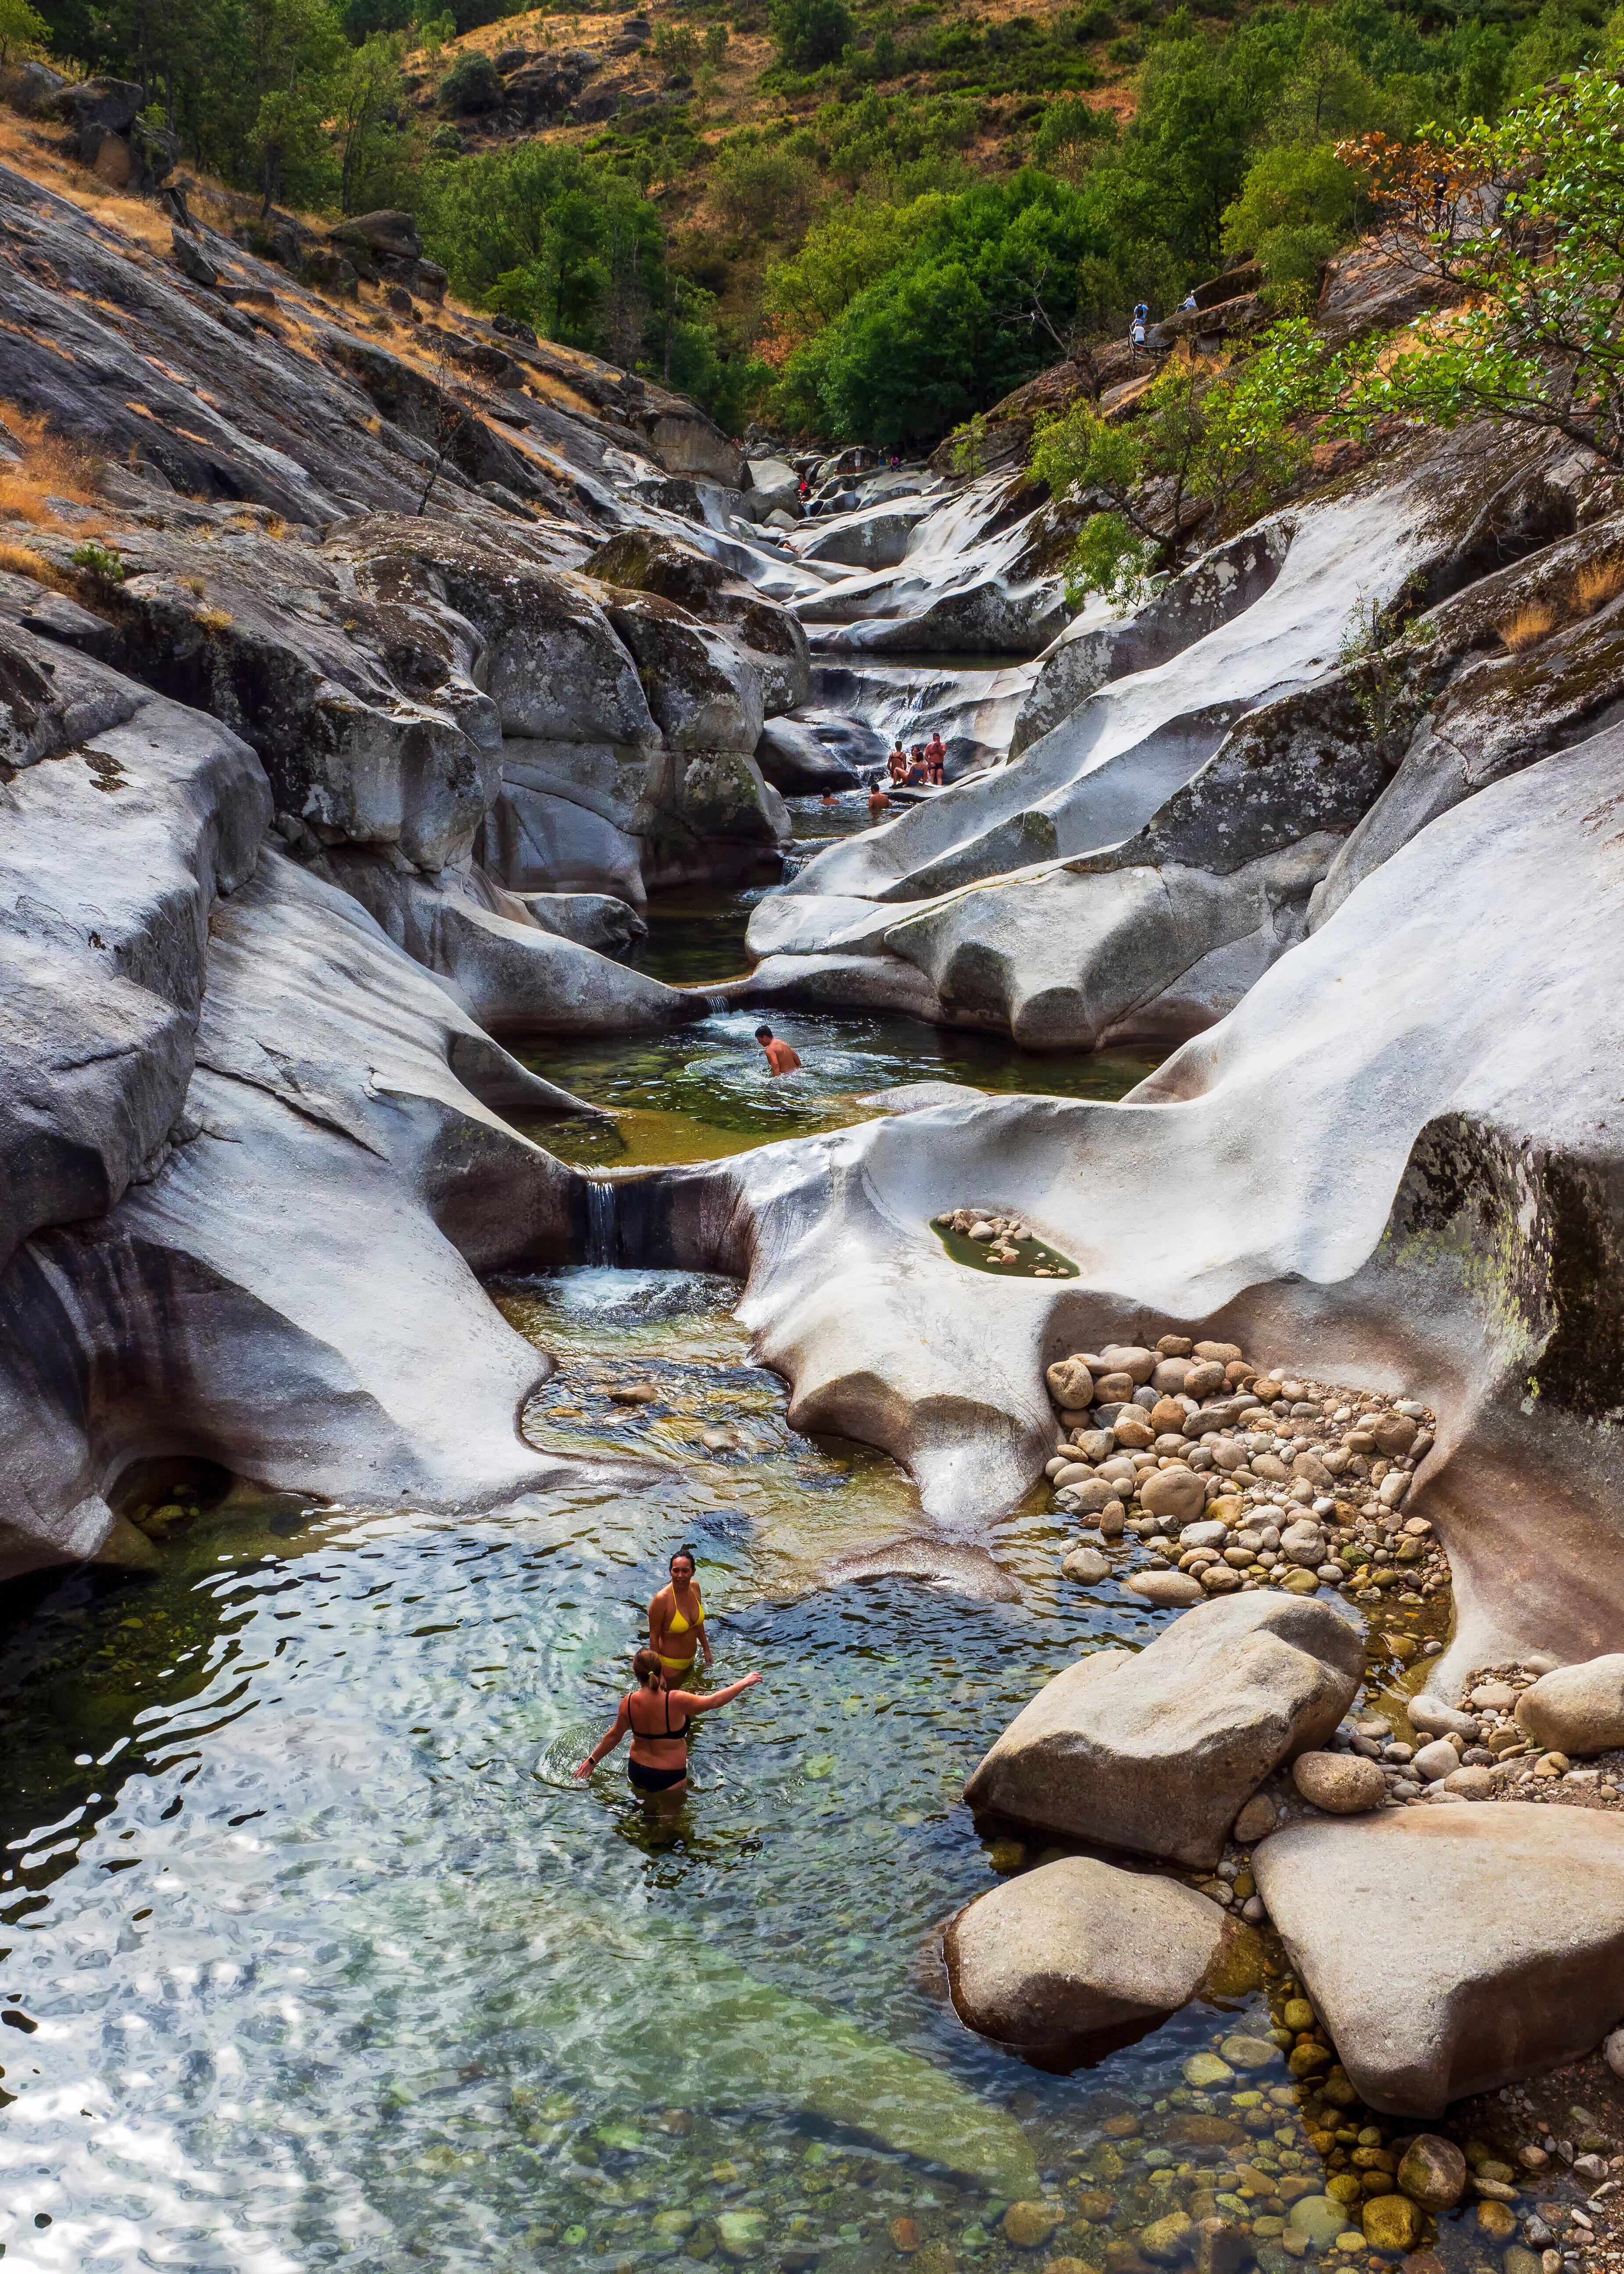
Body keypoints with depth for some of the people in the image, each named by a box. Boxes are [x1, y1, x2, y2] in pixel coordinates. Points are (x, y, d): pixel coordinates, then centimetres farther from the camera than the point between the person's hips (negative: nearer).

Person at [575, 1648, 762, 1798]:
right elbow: (714, 1701, -20)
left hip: (637, 1772, 4)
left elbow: (614, 1736, -2)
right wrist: (745, 1683, -8)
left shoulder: (629, 1703, -14)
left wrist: (593, 1760, 15)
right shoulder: (675, 1701, -28)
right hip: (669, 1778, -4)